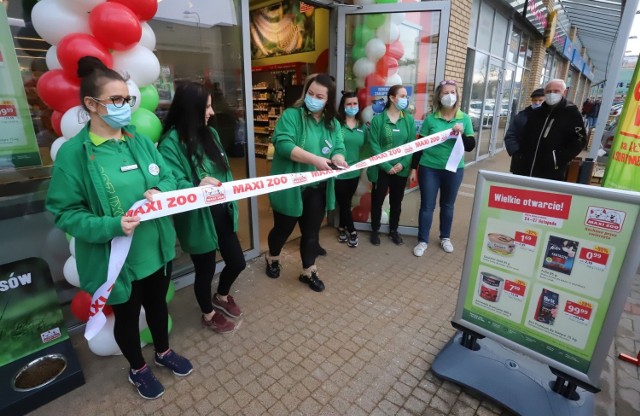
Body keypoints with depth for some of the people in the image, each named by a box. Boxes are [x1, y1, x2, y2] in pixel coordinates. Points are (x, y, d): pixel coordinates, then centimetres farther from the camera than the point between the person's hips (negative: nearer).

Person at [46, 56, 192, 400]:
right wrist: (112, 226, -29)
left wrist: (159, 192, -18)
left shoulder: (140, 141, -1)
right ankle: (137, 369, 46)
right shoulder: (73, 153, -15)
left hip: (156, 249, 4)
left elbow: (168, 177, 4)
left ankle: (163, 352, 51)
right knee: (127, 316, 19)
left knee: (158, 303, 24)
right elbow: (65, 213, -14)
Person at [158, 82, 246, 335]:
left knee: (237, 262, 16)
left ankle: (222, 297, 49)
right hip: (197, 219, -7)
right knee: (205, 270, 13)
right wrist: (198, 188, -40)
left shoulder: (210, 133, 5)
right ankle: (208, 315, 43)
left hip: (222, 212, 7)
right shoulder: (171, 142, -18)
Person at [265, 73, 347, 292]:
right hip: (290, 188, -4)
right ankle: (272, 258, 45)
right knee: (284, 228, 15)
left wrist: (338, 158, -23)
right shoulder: (291, 115, -11)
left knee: (312, 232, 15)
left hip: (317, 189, 5)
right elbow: (283, 144, -24)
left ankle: (308, 271, 34)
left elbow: (339, 148, 3)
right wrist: (314, 159, -32)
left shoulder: (333, 123, 7)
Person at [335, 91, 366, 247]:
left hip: (354, 171, 5)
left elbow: (363, 146, 13)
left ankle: (342, 228, 35)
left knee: (346, 202, 17)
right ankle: (352, 231, 25)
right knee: (344, 203, 8)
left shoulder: (362, 126, 7)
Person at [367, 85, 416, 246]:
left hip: (401, 169, 3)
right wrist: (387, 166, -16)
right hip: (381, 169, -3)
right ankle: (375, 231, 27)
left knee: (396, 201, 14)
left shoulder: (409, 120, 3)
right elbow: (373, 145, -11)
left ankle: (393, 230, 32)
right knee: (377, 200, 8)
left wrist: (403, 164, -13)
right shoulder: (378, 119, -7)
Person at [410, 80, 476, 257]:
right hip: (429, 168, -2)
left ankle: (445, 237, 33)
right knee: (427, 206, 3)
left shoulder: (464, 119, 0)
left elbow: (470, 147, -1)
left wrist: (461, 134, -19)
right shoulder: (430, 118, -4)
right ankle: (422, 241, 17)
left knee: (447, 205, 15)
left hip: (454, 169, 2)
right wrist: (414, 168, -1)